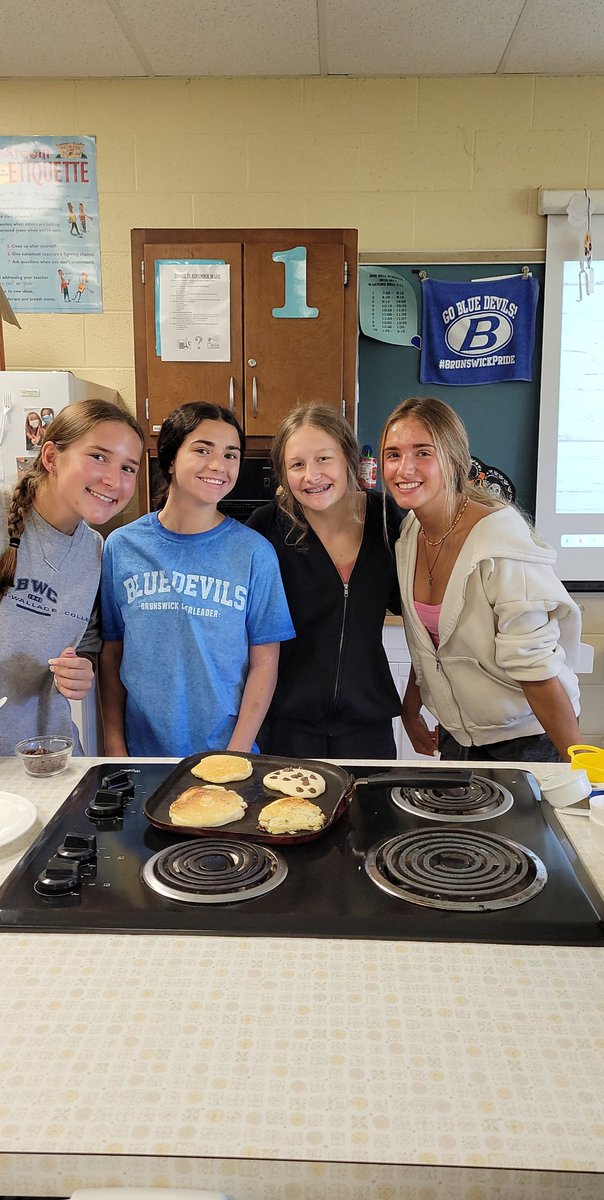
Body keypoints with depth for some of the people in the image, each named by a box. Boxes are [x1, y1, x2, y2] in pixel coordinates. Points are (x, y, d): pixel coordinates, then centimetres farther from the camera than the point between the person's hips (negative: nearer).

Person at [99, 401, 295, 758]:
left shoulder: (254, 552, -7)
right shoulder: (122, 546, -3)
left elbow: (264, 663, -6)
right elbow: (111, 654, 2)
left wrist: (236, 755, -11)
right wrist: (115, 749, 0)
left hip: (226, 750, -1)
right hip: (142, 751, 2)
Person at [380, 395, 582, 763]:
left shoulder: (502, 538, -26)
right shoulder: (410, 530, -4)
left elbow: (536, 666, -25)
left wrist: (579, 769, -21)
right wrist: (411, 711, 15)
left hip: (524, 741, -6)